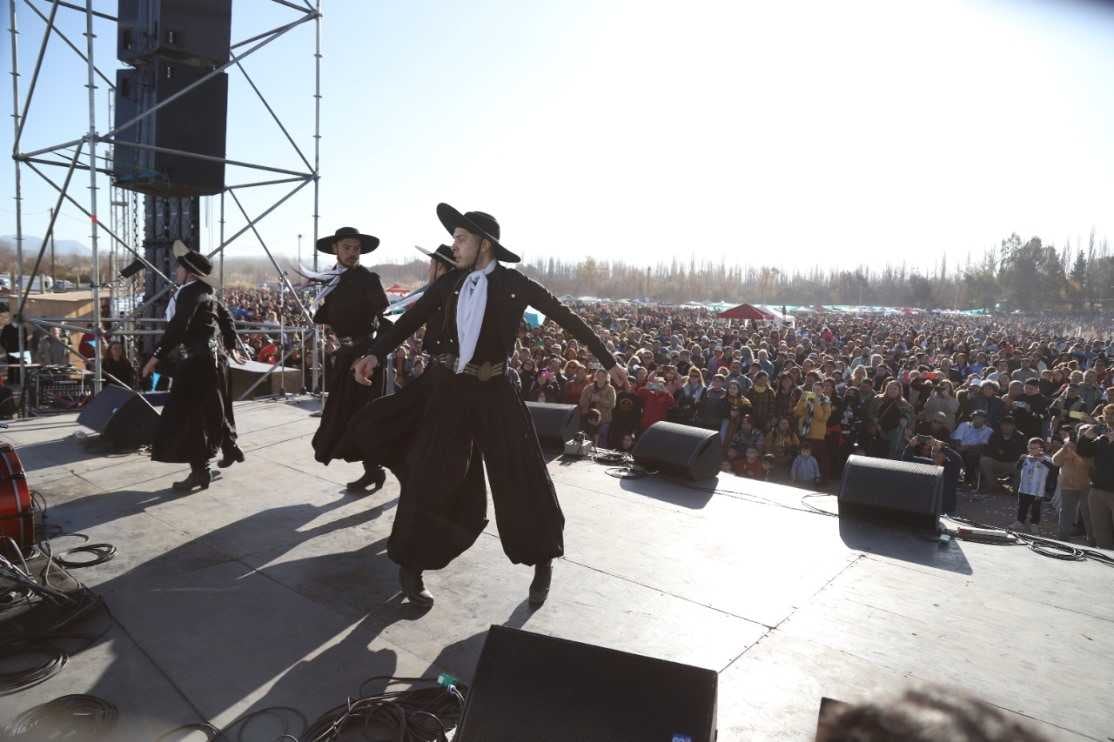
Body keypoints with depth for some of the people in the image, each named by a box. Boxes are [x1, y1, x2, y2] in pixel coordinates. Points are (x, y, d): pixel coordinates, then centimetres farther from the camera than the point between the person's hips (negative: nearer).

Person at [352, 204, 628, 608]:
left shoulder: (515, 284, -5)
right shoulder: (450, 282, 4)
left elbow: (568, 318, -1)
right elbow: (412, 318, 7)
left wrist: (608, 361, -1)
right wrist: (375, 353, -9)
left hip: (494, 391, -2)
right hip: (452, 387, 3)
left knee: (521, 476, 3)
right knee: (430, 477, 4)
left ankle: (543, 563, 25)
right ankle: (411, 565, 22)